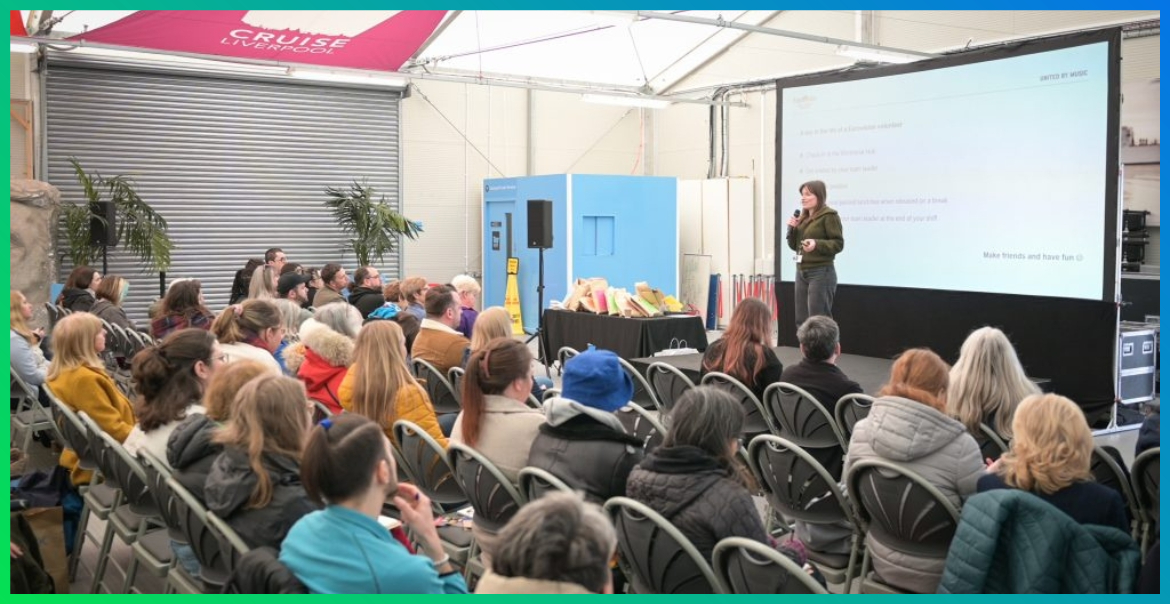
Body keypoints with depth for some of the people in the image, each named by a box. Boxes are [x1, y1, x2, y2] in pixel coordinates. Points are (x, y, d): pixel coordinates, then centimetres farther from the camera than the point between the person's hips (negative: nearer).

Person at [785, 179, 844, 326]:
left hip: (821, 272, -8)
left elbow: (838, 244, -13)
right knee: (801, 320, 9)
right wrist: (792, 229, 1)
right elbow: (794, 246, 18)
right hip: (801, 271, 8)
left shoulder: (829, 215, -8)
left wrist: (817, 244, -27)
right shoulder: (803, 218, 14)